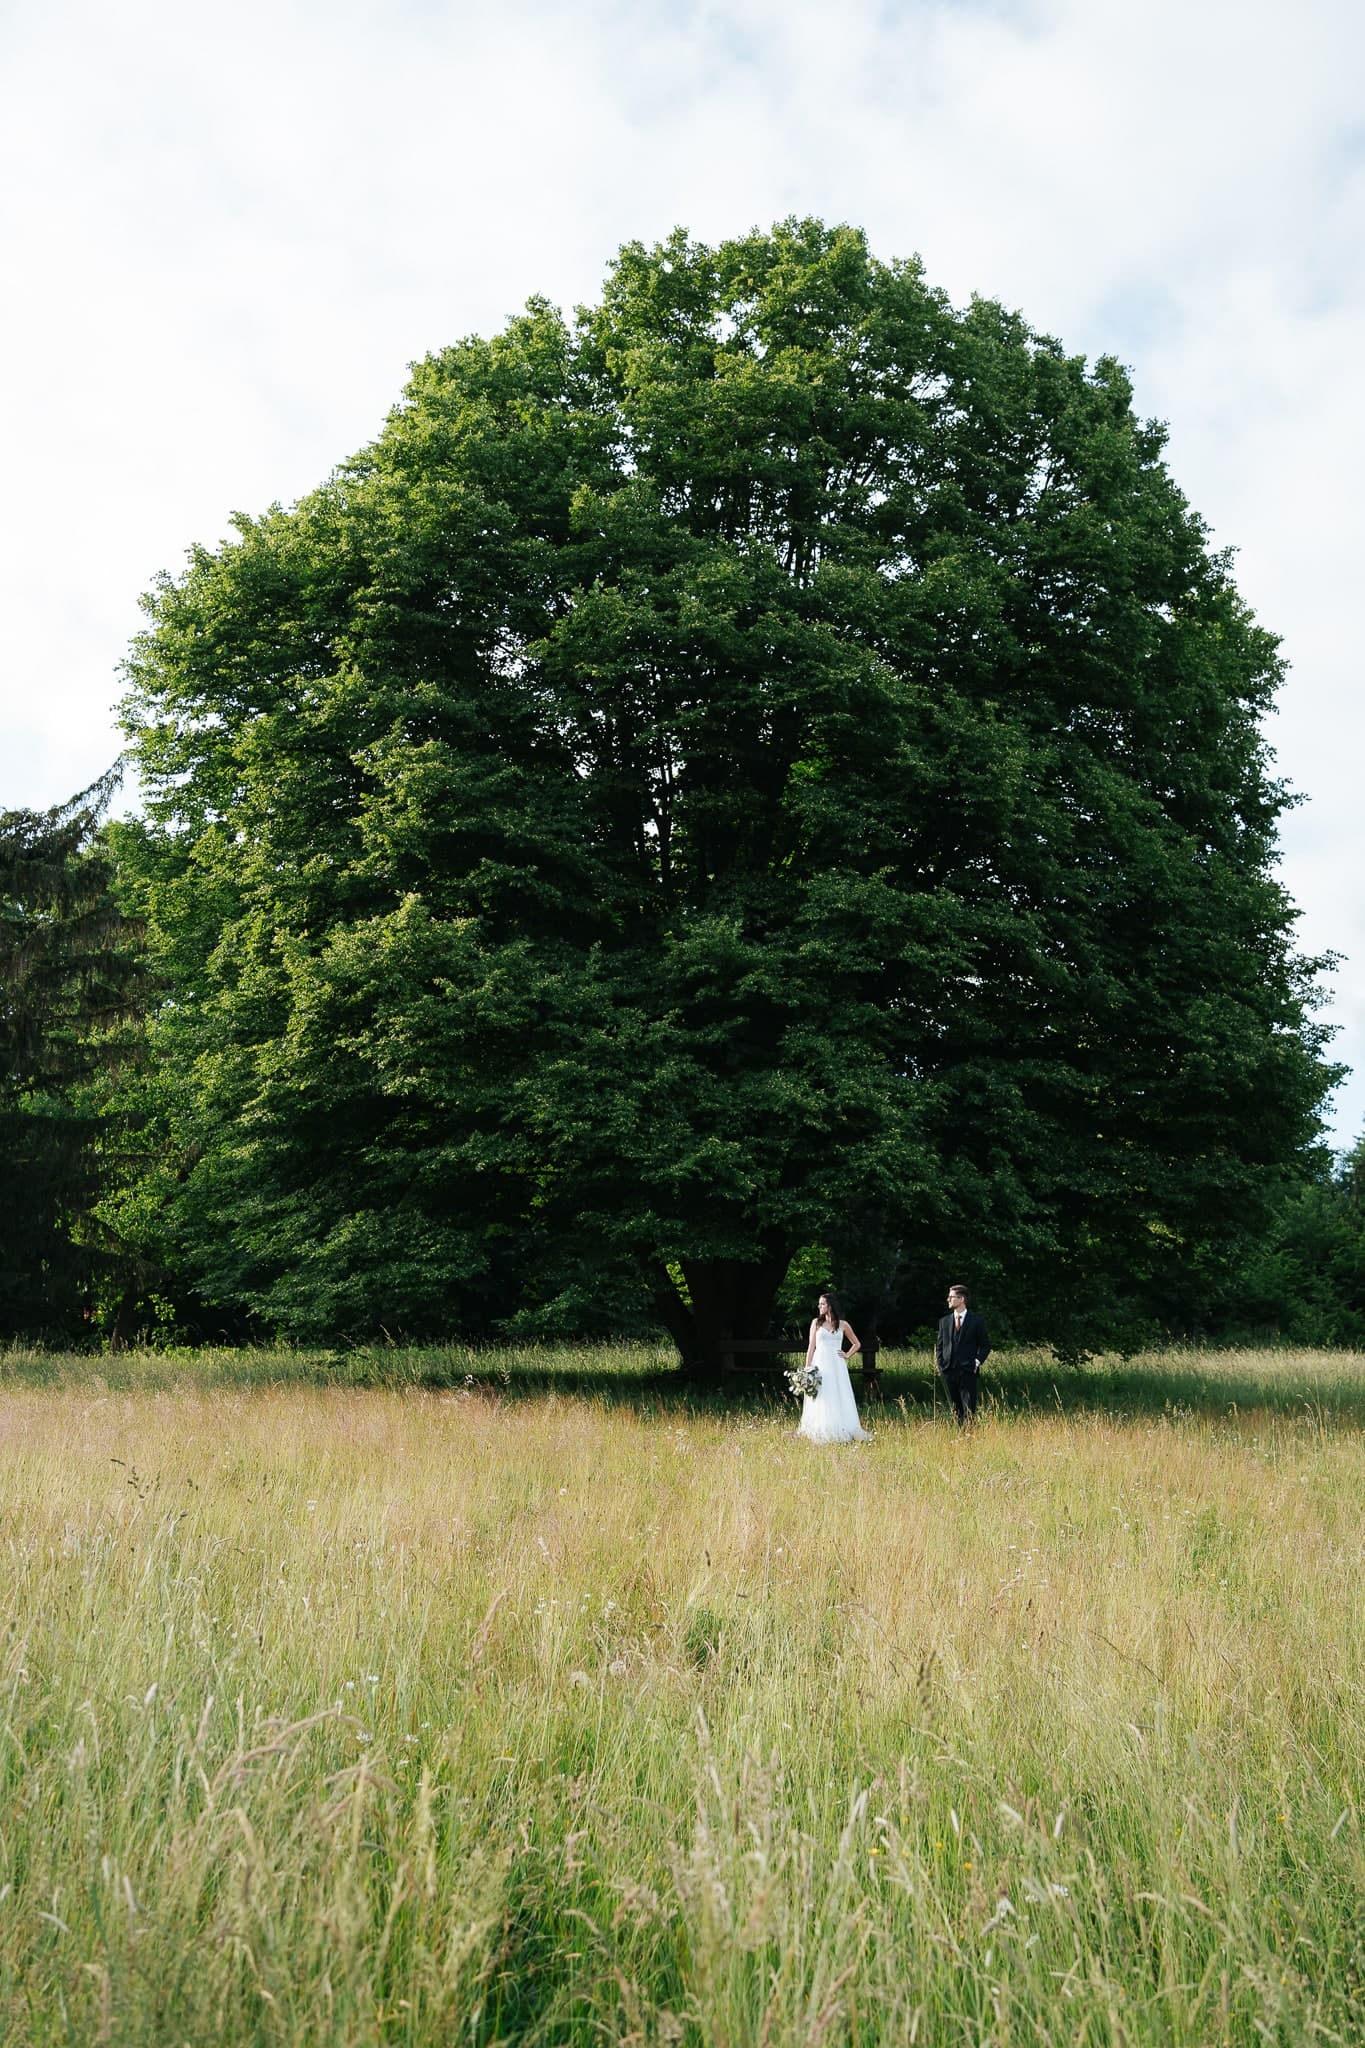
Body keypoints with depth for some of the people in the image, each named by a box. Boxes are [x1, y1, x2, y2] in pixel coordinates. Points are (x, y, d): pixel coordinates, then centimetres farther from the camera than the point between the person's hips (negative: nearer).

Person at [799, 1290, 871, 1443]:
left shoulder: (843, 1325, 7)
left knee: (839, 1400, -3)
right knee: (821, 1401, -3)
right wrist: (807, 1369, -4)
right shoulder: (816, 1322, 6)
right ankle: (821, 1434, -1)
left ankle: (841, 1433, 1)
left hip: (836, 1366, 1)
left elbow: (857, 1344, 20)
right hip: (820, 1365, -1)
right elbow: (811, 1346, 3)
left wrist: (848, 1355, 4)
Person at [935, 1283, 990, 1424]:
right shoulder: (944, 1321, 12)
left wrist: (977, 1362, -5)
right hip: (948, 1372, 4)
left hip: (967, 1371, -4)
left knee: (969, 1409, -8)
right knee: (956, 1409, 8)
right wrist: (940, 1365, 4)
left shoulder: (976, 1321, 2)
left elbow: (985, 1345, 7)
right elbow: (939, 1346, 16)